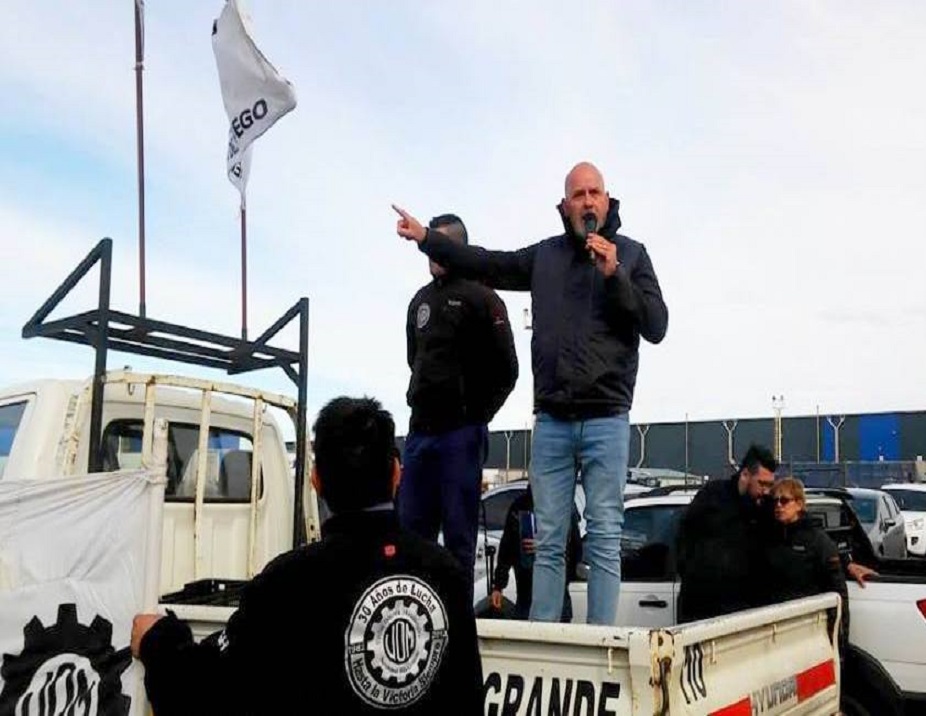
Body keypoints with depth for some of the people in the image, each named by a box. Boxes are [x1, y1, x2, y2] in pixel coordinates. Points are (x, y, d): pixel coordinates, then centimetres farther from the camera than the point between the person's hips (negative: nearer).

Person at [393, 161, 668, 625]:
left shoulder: (630, 253, 5)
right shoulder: (544, 255, 11)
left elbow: (656, 327, -2)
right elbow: (486, 266, 21)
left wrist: (615, 276, -13)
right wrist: (426, 238, 21)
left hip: (606, 421, -2)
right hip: (551, 422, 3)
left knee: (604, 541, 0)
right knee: (548, 542, 6)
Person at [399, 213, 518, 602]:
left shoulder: (480, 298, -3)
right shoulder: (421, 300, 18)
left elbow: (506, 369, -5)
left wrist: (476, 414, -2)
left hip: (461, 433, -7)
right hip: (420, 430, 7)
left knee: (458, 533, -2)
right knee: (410, 527, 7)